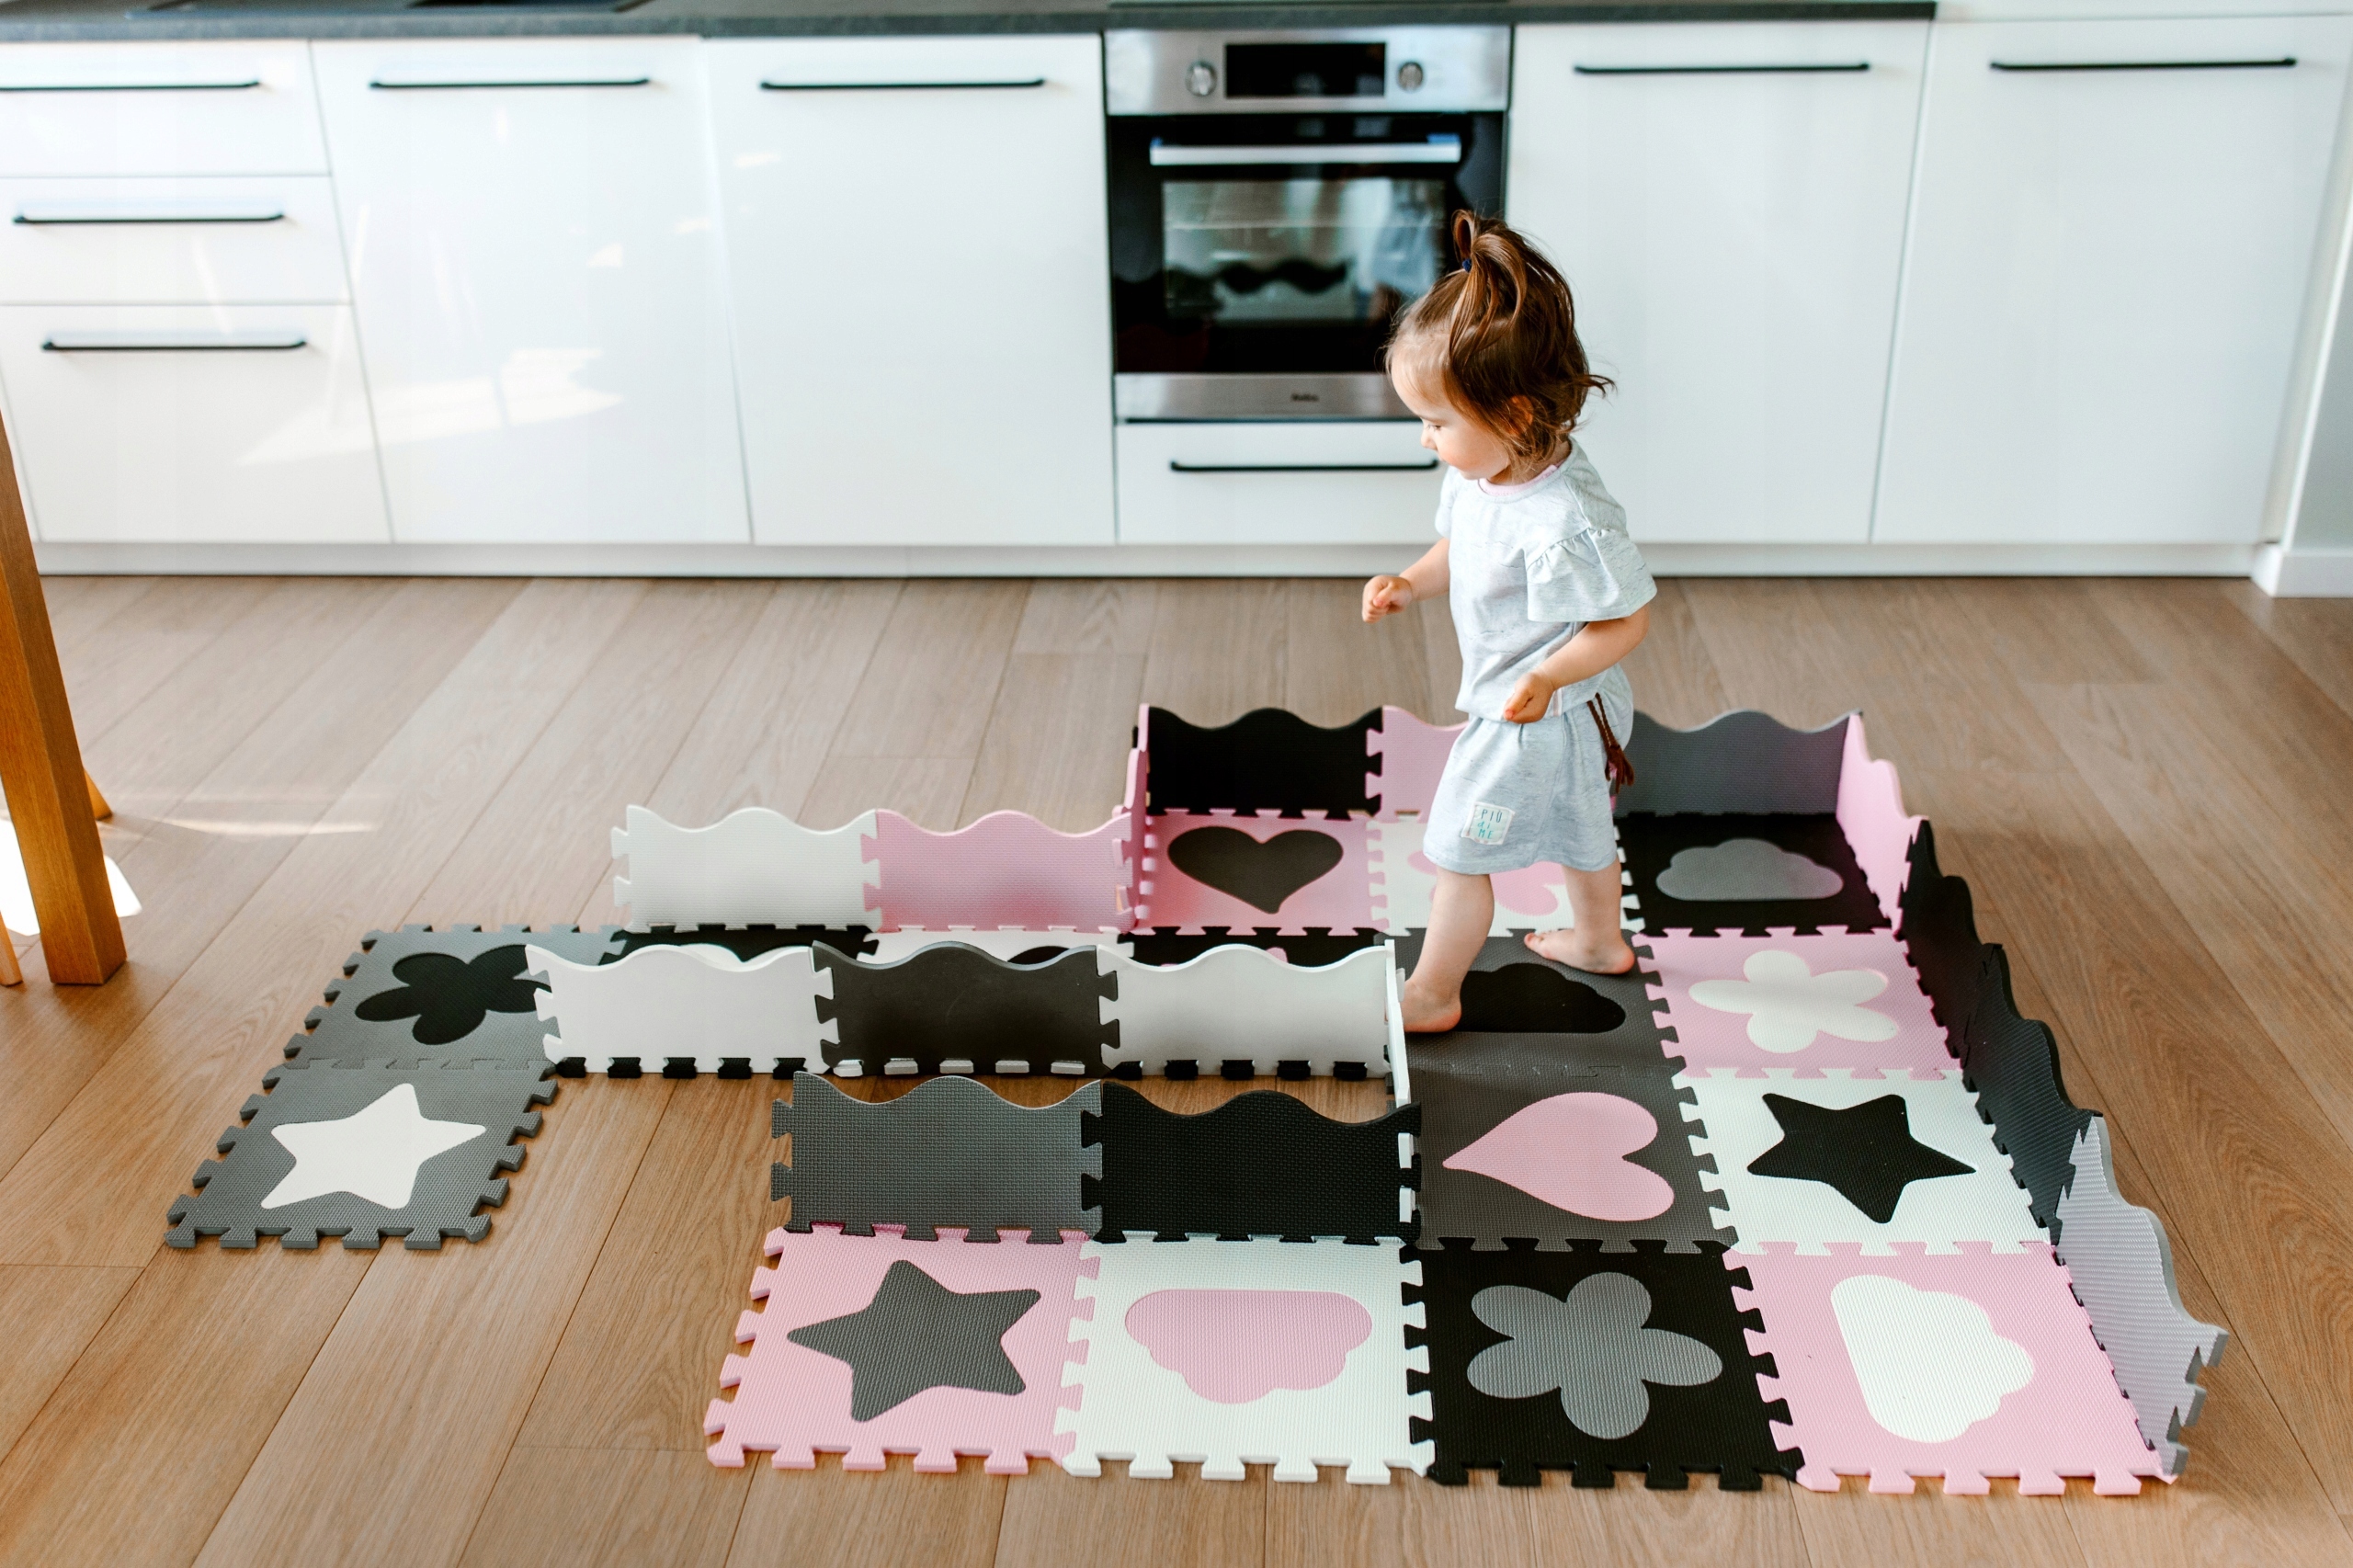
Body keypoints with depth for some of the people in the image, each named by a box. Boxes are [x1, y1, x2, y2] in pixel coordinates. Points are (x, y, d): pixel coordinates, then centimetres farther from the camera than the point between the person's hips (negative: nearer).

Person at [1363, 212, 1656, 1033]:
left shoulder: (1565, 522, -36)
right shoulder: (1482, 473, -9)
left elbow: (1627, 619, -27)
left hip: (1532, 719, -9)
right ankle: (1599, 940, 53)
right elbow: (1463, 551, 10)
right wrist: (1412, 583, -8)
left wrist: (1548, 677, -37)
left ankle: (1432, 994, 24)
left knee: (1459, 850, 5)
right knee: (1575, 827, 29)